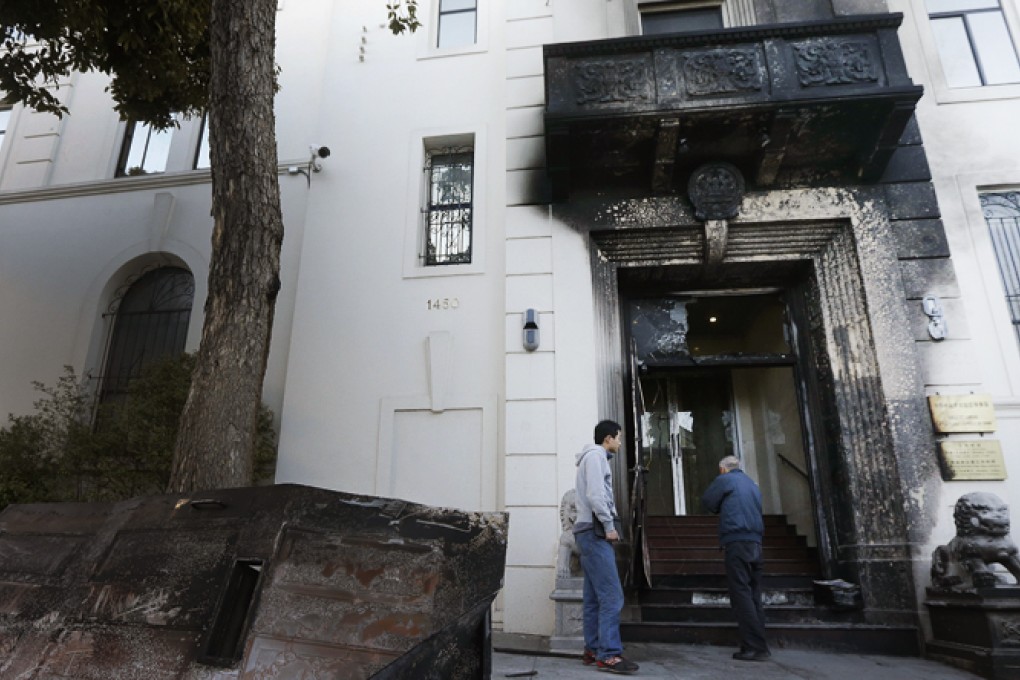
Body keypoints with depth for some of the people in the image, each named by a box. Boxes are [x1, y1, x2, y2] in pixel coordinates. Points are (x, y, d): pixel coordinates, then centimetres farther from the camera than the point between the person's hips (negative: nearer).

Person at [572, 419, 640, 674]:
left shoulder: (593, 457, 24)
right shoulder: (595, 455, -6)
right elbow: (595, 494, -18)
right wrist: (609, 526, -14)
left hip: (591, 532, 10)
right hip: (595, 532, -10)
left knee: (593, 596, 8)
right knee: (611, 595, -12)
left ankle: (593, 650, 11)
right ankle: (609, 654, -12)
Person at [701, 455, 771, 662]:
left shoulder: (724, 479, 1)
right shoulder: (752, 484, 23)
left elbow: (708, 501, 7)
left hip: (737, 542, -8)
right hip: (755, 542, 8)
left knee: (741, 595, -8)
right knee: (753, 595, 9)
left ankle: (755, 647, -12)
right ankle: (759, 645, 9)